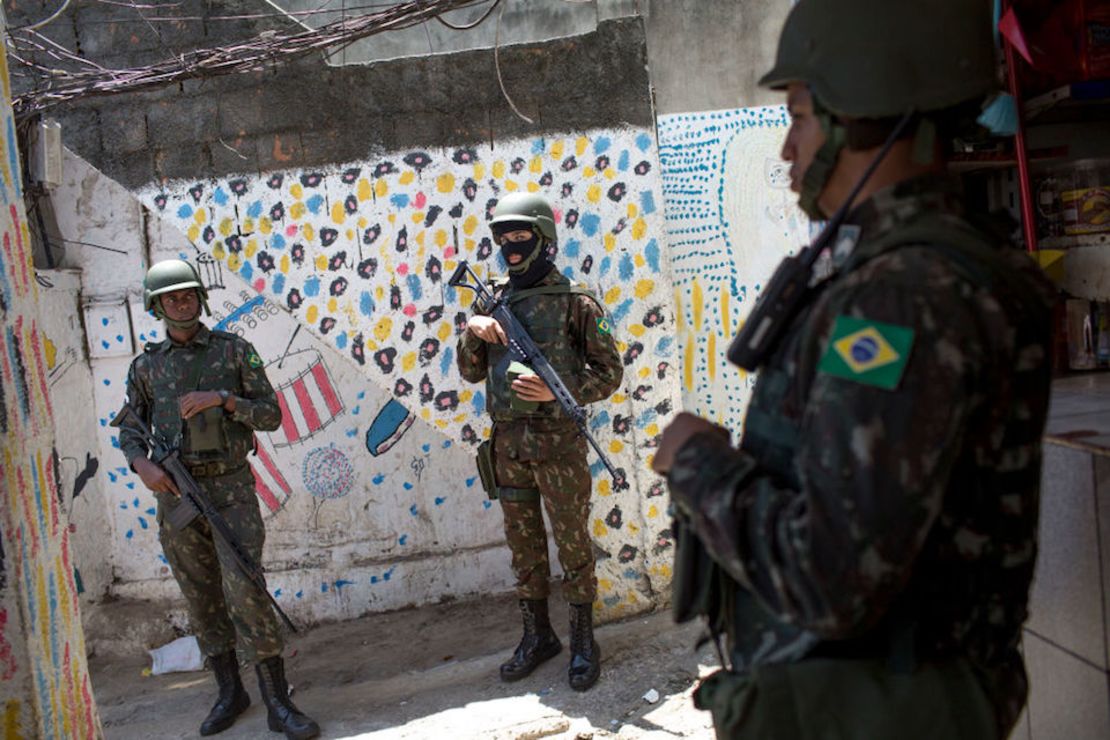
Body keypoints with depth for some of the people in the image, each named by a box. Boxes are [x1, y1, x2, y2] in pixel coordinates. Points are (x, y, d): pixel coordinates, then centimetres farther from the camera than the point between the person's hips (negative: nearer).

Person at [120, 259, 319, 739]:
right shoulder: (146, 366, 8)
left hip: (231, 490, -3)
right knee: (202, 600, 10)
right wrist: (142, 464, -7)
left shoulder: (234, 350, 1)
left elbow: (271, 416, 0)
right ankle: (230, 693, 24)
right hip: (176, 495, 3)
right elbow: (129, 429, 14)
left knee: (245, 593, -13)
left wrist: (221, 398, -17)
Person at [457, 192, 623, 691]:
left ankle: (583, 640, 17)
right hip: (507, 443, 5)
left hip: (557, 442, -5)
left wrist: (558, 391, -18)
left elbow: (609, 373, -4)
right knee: (523, 544, 13)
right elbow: (471, 373, 13)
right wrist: (472, 332, -6)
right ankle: (537, 635, 27)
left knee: (572, 541, 4)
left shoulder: (574, 302, -4)